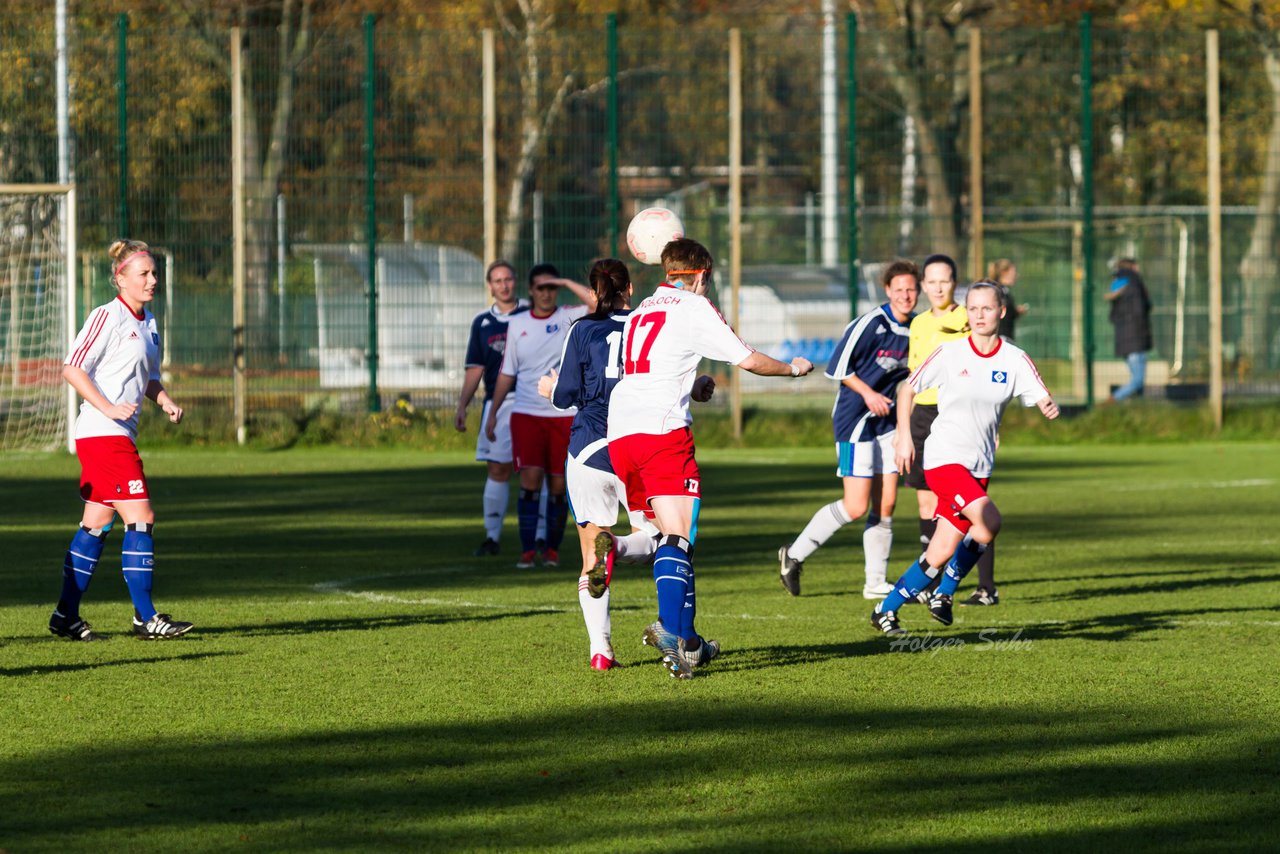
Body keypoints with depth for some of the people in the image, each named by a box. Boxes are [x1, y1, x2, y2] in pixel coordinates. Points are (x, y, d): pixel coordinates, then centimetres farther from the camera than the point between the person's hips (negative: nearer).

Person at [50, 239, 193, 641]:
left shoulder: (148, 322, 16)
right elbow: (72, 369, -14)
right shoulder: (107, 317, -11)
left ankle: (66, 616, 14)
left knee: (98, 523, 10)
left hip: (121, 433, 9)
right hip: (101, 433, -9)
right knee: (140, 517, -11)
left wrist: (166, 402, 7)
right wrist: (108, 408, -21)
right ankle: (145, 617, -9)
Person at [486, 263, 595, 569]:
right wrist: (493, 413, 13)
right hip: (526, 414, 1)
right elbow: (507, 373, 15)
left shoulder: (568, 318, 2)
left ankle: (553, 549, 13)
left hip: (563, 415, -1)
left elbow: (597, 303, -18)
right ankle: (527, 550, -9)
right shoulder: (517, 324, 9)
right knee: (530, 479, -11)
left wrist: (565, 282, -13)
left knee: (558, 484, 2)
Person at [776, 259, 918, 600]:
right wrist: (868, 393, -16)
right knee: (856, 507, -10)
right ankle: (794, 555, 5)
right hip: (855, 419, -7)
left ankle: (875, 583, 12)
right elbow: (837, 366, -13)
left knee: (886, 504, 4)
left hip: (885, 420, 7)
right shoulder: (871, 324, -17)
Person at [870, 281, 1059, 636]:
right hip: (944, 458, -4)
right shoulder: (949, 354, -6)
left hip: (979, 466, 4)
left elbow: (1043, 400, -5)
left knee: (942, 552, 3)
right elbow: (908, 389, 5)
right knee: (989, 522, -26)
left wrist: (1051, 407, -28)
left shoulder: (1015, 359, 0)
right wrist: (904, 437, -3)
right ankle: (945, 592, -6)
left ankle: (887, 610, 18)